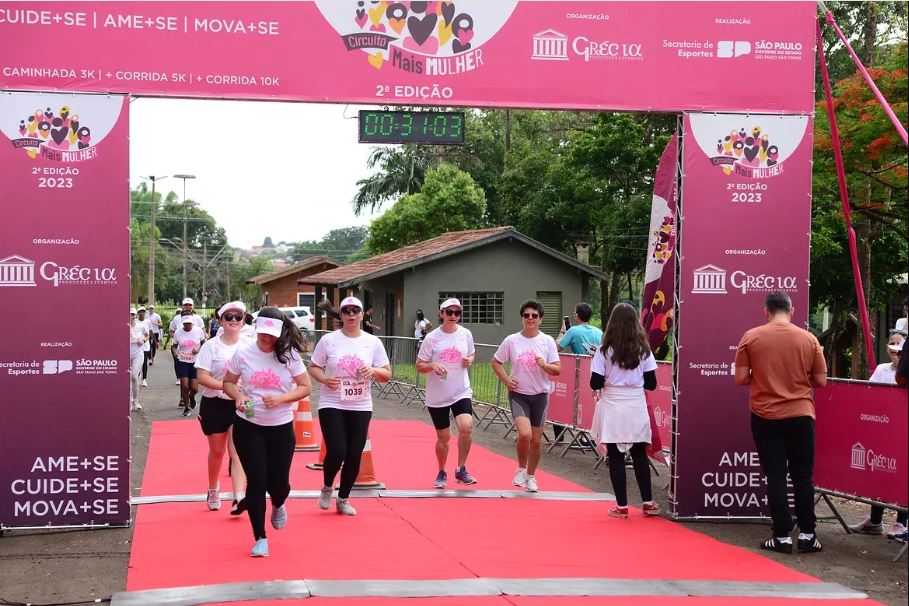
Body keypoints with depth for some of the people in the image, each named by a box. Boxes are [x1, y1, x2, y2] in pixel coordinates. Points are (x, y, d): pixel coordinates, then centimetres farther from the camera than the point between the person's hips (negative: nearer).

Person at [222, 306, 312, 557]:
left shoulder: (289, 355, -7)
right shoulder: (242, 353, -6)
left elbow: (306, 387, -3)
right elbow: (228, 382, 6)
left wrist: (280, 398, -19)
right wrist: (238, 396, -15)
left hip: (281, 428, 0)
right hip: (248, 426, 0)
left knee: (279, 483, 3)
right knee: (256, 481, -4)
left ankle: (278, 506, 43)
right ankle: (260, 538, 11)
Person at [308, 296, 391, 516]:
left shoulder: (373, 342, 3)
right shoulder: (328, 340, -1)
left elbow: (387, 375, 6)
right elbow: (313, 367, 4)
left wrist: (374, 371, -16)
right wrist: (324, 379, -17)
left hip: (361, 407, 2)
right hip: (332, 405, -2)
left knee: (354, 456, 3)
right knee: (337, 451, -13)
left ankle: (343, 499, 22)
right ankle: (327, 488, 18)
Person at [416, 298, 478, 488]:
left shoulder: (466, 334, 0)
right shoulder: (432, 338, -8)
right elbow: (419, 366, -3)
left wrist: (470, 360, -6)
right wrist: (433, 366, -24)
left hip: (461, 392, 1)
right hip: (437, 396, -1)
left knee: (466, 427, -21)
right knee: (443, 437, 7)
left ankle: (461, 469, -3)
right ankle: (442, 473, 31)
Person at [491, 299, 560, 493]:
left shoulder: (547, 341, -2)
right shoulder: (511, 341, -3)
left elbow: (557, 370, -3)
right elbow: (496, 362, 8)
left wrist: (545, 365, -23)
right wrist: (506, 380, -5)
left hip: (540, 395, 2)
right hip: (518, 393, -2)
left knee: (536, 440, 6)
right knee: (525, 434, -20)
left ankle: (531, 477, 24)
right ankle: (521, 469, 5)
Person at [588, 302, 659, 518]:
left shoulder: (605, 350, -6)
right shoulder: (643, 350, 0)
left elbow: (595, 383, -9)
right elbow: (651, 384, 0)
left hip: (612, 409, -2)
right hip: (637, 408, 2)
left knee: (616, 456, 4)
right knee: (640, 455, 14)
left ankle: (622, 506, 5)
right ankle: (648, 502, 16)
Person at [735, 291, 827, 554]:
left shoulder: (751, 337, -6)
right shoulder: (808, 339, -2)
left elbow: (740, 378, -6)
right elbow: (821, 381, 2)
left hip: (766, 417, -1)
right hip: (801, 416, 1)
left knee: (775, 477, 4)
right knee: (803, 476, 10)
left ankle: (782, 536, 4)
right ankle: (807, 535, 12)